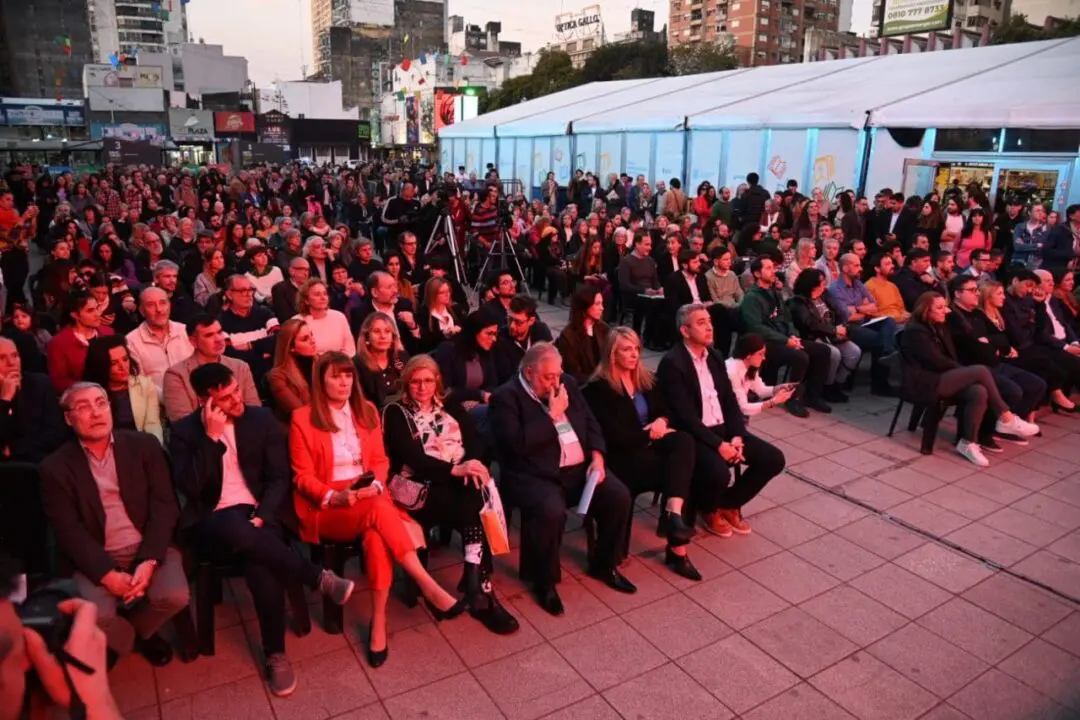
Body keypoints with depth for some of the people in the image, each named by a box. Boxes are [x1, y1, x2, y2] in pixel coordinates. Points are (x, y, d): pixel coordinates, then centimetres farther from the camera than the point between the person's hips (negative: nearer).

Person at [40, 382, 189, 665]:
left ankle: (138, 627, 12)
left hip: (149, 548, 1)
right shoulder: (56, 467, -1)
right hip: (97, 559, 0)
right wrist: (108, 575, -19)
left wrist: (149, 561, -16)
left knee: (174, 596, -24)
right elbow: (69, 531, -6)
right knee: (95, 614, -26)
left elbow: (164, 507, -3)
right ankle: (132, 639, 10)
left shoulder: (144, 445, 1)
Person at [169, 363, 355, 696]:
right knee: (236, 529, -39)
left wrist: (261, 517, -14)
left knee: (261, 565, -33)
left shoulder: (262, 419, 5)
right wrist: (211, 437, -16)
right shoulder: (184, 430, 2)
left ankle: (276, 654, -12)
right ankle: (320, 579, -22)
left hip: (257, 513, 1)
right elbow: (189, 488, -10)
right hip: (211, 521, 0)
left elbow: (279, 478, 3)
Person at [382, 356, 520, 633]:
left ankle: (475, 582, -25)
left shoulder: (449, 404, 18)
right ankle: (482, 589, -24)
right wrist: (455, 468, -24)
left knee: (478, 494, -31)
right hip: (420, 485, -4)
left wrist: (472, 462, -15)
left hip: (460, 477, 4)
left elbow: (476, 438, 9)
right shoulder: (396, 413, 4)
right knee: (474, 507, -29)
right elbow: (412, 457, -11)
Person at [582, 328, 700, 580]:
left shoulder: (646, 379, 16)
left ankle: (673, 514, -42)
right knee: (677, 471, -28)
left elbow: (666, 409, 16)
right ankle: (677, 546, -22)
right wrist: (650, 433, -9)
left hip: (650, 443, 7)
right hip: (622, 455, -7)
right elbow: (613, 437, -16)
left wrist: (662, 422, -9)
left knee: (684, 441, -28)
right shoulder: (598, 388, -9)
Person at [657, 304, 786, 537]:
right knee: (718, 473, -33)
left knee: (773, 458, -4)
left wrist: (737, 436, -7)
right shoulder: (672, 363, -15)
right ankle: (710, 510, 4)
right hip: (693, 435, -8)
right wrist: (718, 445, -21)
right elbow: (684, 415, -20)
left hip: (723, 430, 8)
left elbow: (730, 401, 9)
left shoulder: (714, 356, 10)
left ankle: (729, 503, 15)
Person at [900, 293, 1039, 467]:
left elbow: (952, 356, 16)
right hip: (925, 384, -9)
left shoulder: (940, 327, 18)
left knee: (979, 392, -24)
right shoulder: (915, 331, -11)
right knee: (981, 371, -22)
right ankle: (1006, 419, -10)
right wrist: (965, 371, -5)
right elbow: (936, 361, -16)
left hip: (943, 378, 9)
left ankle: (967, 443, -16)